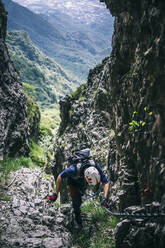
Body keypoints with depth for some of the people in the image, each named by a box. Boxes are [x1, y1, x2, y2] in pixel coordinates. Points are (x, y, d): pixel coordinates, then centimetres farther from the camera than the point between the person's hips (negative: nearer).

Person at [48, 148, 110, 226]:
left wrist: (105, 198, -49)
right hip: (73, 180, -3)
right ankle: (77, 215, 20)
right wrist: (55, 194, -36)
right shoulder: (74, 169, -47)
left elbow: (106, 183, -35)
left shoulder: (96, 167, -40)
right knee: (77, 200, -9)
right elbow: (60, 177, -32)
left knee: (81, 193, 26)